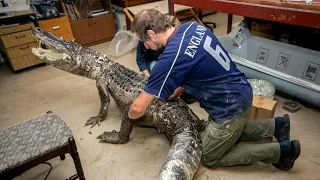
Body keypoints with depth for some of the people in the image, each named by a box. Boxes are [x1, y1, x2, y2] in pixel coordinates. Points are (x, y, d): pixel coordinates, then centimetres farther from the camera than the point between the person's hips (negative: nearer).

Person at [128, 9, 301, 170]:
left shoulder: (170, 58, -27)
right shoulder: (191, 26, -2)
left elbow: (138, 108, -20)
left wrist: (130, 115, 3)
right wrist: (177, 91, 9)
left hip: (230, 108, -9)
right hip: (241, 92, 9)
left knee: (209, 158, 13)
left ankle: (280, 150, 10)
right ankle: (275, 126, 23)